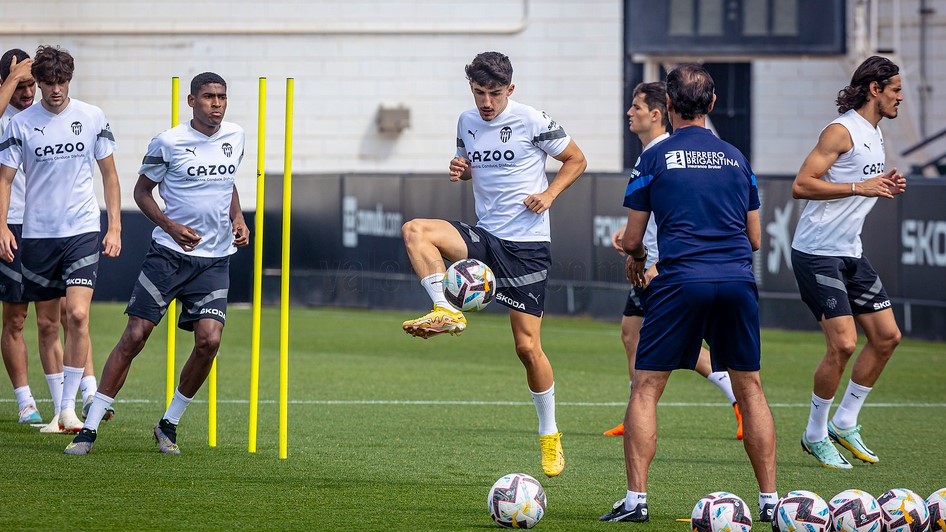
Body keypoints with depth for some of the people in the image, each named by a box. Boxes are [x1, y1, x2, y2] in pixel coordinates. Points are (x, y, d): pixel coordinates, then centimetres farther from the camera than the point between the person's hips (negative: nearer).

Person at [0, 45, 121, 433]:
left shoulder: (92, 118, 1)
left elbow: (109, 174, 10)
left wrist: (115, 227, 4)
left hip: (83, 230, -1)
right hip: (38, 234, 1)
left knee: (77, 315, -16)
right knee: (49, 322, 8)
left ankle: (70, 407, -14)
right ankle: (57, 406, 21)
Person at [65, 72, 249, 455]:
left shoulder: (235, 137, 7)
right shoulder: (168, 142, -7)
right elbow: (142, 191, 3)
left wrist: (238, 218, 8)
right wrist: (172, 227, -12)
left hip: (215, 260, 3)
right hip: (169, 253, -3)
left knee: (209, 340, -13)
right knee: (134, 336, -8)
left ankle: (169, 424, 7)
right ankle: (90, 428, -2)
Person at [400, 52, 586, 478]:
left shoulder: (532, 122, -9)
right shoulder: (467, 123, 6)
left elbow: (576, 160, 2)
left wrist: (548, 194, -13)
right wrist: (460, 169, 1)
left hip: (527, 244, -5)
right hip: (484, 235, 5)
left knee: (527, 345, -5)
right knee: (415, 231, -22)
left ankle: (550, 435, 9)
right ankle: (447, 312, -22)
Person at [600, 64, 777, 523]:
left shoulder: (655, 158, 4)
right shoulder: (737, 159, 15)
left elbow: (632, 239, 7)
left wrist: (635, 257, 30)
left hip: (680, 280, -3)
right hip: (738, 280, 3)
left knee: (646, 387, 3)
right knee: (750, 387, 12)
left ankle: (635, 498, -5)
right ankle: (770, 499, 10)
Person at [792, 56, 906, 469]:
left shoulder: (875, 134, 14)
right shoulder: (842, 131, -15)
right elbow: (801, 186, -22)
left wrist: (885, 185, 6)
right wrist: (860, 187, -25)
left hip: (850, 253, 10)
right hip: (817, 253, -10)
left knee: (886, 335, 7)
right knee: (843, 343, -14)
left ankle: (844, 424, 18)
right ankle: (816, 434, 2)